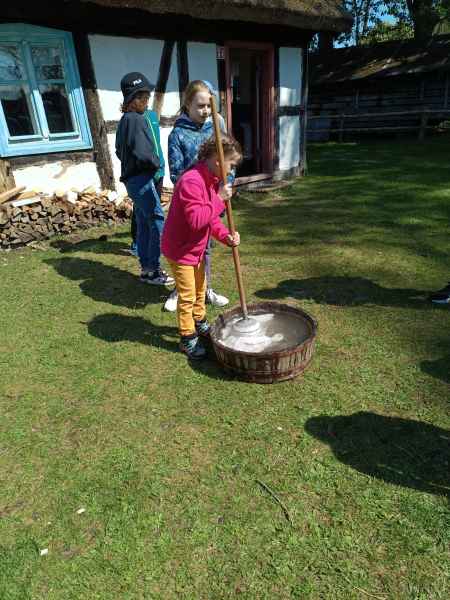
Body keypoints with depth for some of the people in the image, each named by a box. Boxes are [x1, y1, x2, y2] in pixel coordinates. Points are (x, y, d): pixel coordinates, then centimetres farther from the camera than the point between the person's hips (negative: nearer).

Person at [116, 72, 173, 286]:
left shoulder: (125, 120, 16)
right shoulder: (137, 119, -14)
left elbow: (119, 150, 24)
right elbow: (143, 153, -22)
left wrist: (130, 164, 15)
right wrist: (156, 165, -5)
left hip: (132, 178, 10)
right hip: (142, 179, -10)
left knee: (143, 224, 13)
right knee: (158, 222, -7)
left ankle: (146, 268, 20)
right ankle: (153, 270, -2)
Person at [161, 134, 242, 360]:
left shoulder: (213, 180, 4)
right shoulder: (190, 181, -28)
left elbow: (212, 218, 7)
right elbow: (196, 219, -35)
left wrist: (226, 236, -9)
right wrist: (219, 198, -30)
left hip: (197, 248, 10)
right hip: (180, 249, -9)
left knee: (200, 289, 24)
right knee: (187, 297, 2)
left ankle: (200, 324, 45)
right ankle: (188, 339, 19)